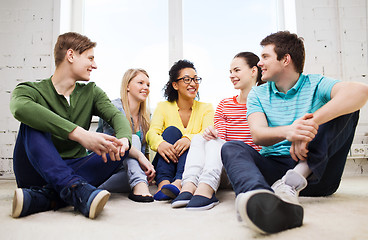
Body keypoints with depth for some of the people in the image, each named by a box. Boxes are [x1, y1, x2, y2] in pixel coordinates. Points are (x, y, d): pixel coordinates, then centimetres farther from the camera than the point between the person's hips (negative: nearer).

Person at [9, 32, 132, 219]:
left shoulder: (91, 92, 11)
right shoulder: (30, 90, -3)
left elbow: (116, 115, -5)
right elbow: (20, 108, -28)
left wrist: (123, 139, -30)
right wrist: (80, 134, -40)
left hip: (72, 171, 4)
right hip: (36, 173, -3)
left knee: (119, 149, -18)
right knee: (33, 124, -25)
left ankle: (43, 198, -33)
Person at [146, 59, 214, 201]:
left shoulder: (206, 108, 8)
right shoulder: (163, 107, 7)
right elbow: (151, 132, -10)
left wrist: (189, 139, -35)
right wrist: (159, 143, -36)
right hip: (166, 165, 0)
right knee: (172, 130, -24)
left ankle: (179, 183, -50)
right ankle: (163, 183, -43)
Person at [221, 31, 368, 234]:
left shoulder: (316, 85, 4)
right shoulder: (258, 94, 11)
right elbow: (257, 134, -8)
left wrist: (311, 123, -34)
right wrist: (287, 131, -32)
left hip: (318, 172, -1)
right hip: (273, 167, 2)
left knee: (347, 107, -14)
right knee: (232, 148, -24)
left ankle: (298, 177, -32)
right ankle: (267, 203, -56)